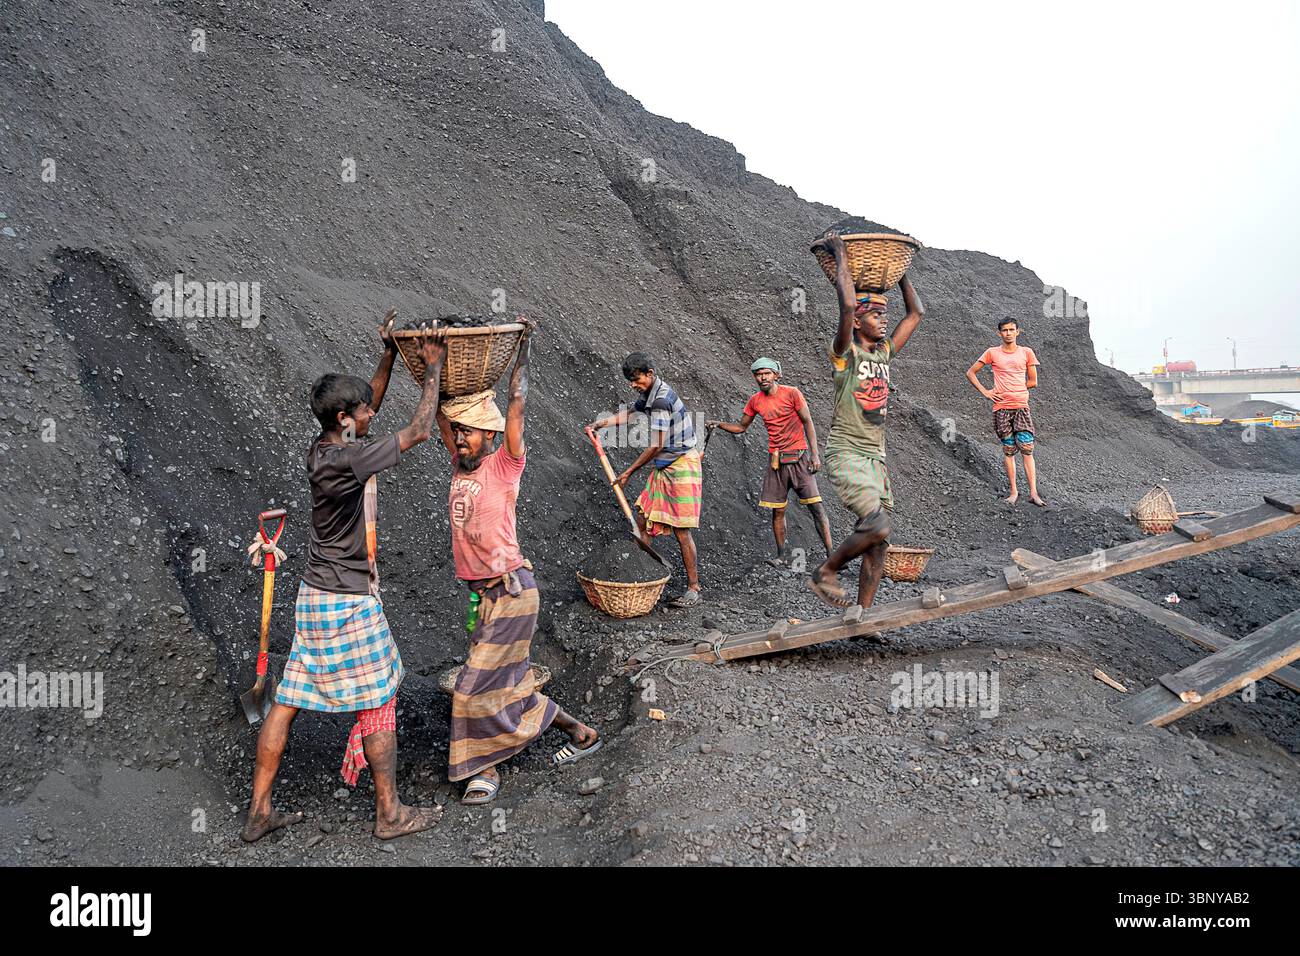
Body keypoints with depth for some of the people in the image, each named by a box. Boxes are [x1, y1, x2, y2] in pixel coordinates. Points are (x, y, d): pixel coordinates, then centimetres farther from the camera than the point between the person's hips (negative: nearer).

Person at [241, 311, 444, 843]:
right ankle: (390, 814, 17)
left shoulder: (323, 449, 4)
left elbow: (366, 412, 21)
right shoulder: (345, 459, -21)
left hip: (316, 597, 9)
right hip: (348, 603, -9)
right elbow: (419, 431, -16)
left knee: (288, 701, 13)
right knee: (379, 702, 5)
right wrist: (433, 368, -7)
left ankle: (259, 813, 24)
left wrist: (389, 355, 18)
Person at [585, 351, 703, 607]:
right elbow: (629, 413, 25)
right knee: (642, 520, 7)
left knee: (681, 530, -6)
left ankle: (693, 588, 2)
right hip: (664, 467, 10)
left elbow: (656, 445, -24)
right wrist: (599, 424, 9)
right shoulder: (650, 394, 8)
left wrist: (628, 473, -15)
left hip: (682, 466, -10)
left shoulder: (662, 399, -22)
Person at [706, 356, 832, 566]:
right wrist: (719, 424, 0)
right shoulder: (755, 401, 6)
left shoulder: (791, 393, -6)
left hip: (799, 457, -4)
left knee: (816, 507, -7)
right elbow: (741, 427, 17)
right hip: (775, 460, 4)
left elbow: (808, 423, -5)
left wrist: (815, 454, -12)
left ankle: (830, 554, -4)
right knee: (777, 510, 5)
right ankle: (782, 555, 16)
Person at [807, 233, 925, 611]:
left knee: (877, 543, 4)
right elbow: (847, 304, -22)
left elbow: (916, 312, 22)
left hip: (876, 456, 7)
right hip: (846, 454, -7)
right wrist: (840, 253, -13)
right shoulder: (846, 353, -7)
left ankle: (862, 615, 12)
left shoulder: (884, 352, 13)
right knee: (877, 526, -22)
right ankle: (825, 573, 0)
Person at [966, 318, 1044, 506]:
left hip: (1022, 406, 0)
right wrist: (985, 392, 0)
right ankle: (1014, 492, 10)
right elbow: (970, 373, 9)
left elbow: (1033, 382, 10)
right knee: (1008, 450, 4)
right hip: (1001, 407, 0)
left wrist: (1008, 388, 4)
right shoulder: (992, 353, 5)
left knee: (1027, 449, -6)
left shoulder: (1027, 353, 8)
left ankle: (1033, 493, -6)